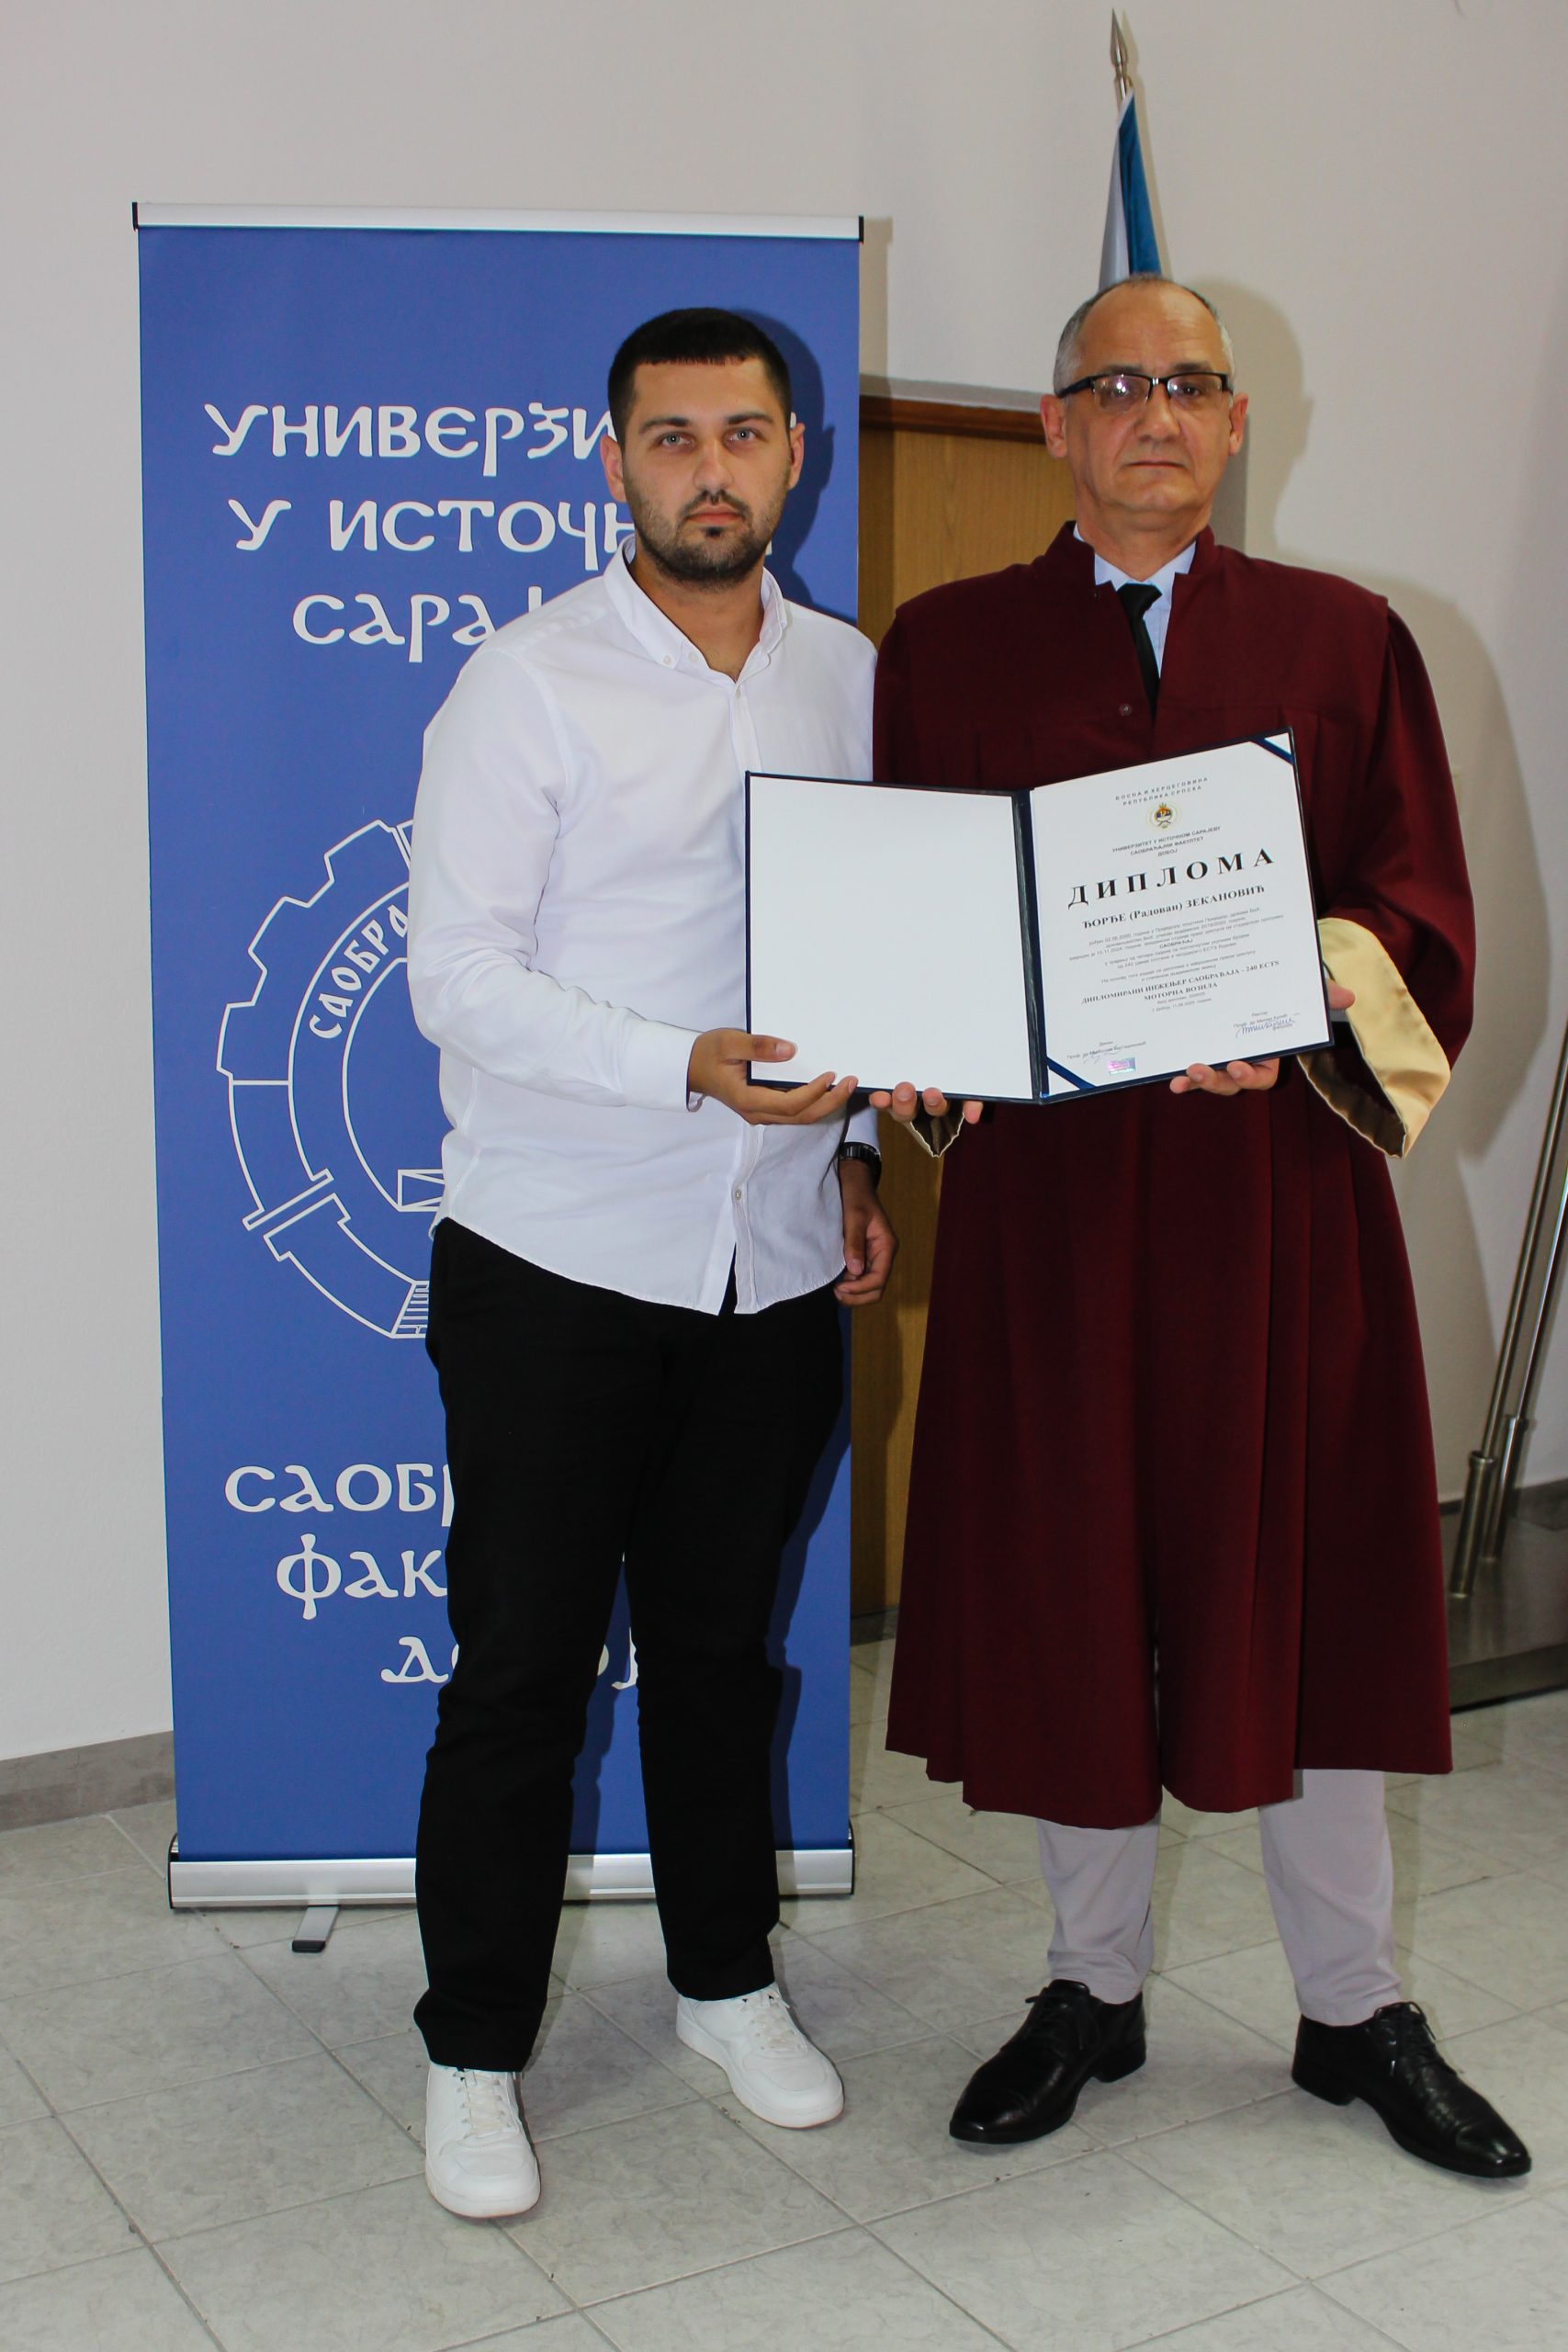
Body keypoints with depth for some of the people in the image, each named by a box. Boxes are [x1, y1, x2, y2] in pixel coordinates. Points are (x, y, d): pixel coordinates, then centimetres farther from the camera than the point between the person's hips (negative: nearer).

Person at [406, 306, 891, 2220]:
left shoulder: (847, 678, 8)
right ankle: (474, 2056, 20)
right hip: (556, 1261, -4)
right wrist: (688, 1066, -25)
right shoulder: (529, 684, -7)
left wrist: (856, 1151, 6)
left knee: (721, 1641, 16)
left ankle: (725, 1979, 35)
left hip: (774, 1262, 4)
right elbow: (459, 978, -13)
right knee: (521, 1668, 3)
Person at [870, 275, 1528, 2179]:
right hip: (1044, 1182, 1)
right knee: (1062, 1587, 8)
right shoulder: (946, 647, 8)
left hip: (1279, 1177, 0)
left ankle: (1354, 2012, 27)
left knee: (1300, 1581, 8)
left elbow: (1422, 912, 1)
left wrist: (1295, 1011, -19)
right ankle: (1094, 1989, 28)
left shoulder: (1344, 641, 6)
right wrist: (915, 1052, -14)